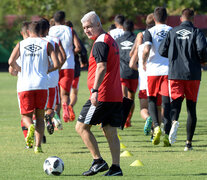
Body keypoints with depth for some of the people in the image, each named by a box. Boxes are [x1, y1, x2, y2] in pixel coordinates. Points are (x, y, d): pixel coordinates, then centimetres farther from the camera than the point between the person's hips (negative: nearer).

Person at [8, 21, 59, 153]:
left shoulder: (21, 44, 8)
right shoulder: (46, 44, 6)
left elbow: (11, 62, -6)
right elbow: (56, 64, -4)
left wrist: (21, 71, 12)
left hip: (24, 85, 0)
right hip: (41, 85, 0)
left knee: (26, 115, 11)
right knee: (40, 117, 11)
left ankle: (30, 127, -25)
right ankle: (38, 146, -1)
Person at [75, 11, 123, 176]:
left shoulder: (100, 43, -10)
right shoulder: (112, 41, 20)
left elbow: (101, 68, -21)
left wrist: (95, 91, -25)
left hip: (103, 96, -9)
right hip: (116, 96, 9)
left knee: (81, 126, -1)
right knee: (111, 133, 8)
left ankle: (98, 161, -5)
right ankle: (116, 168, 2)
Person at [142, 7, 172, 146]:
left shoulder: (150, 32, -1)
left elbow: (146, 50, -15)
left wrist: (144, 62, 2)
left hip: (153, 70, -1)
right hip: (169, 70, 1)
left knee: (152, 100, 13)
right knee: (167, 102, 3)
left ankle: (156, 126, -9)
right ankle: (167, 133, -8)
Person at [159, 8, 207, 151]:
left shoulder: (173, 32, 7)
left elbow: (162, 51, 4)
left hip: (175, 74, 1)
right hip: (193, 74, -1)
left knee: (176, 101, -3)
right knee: (191, 107, 6)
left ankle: (174, 121, -40)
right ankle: (189, 142, 4)